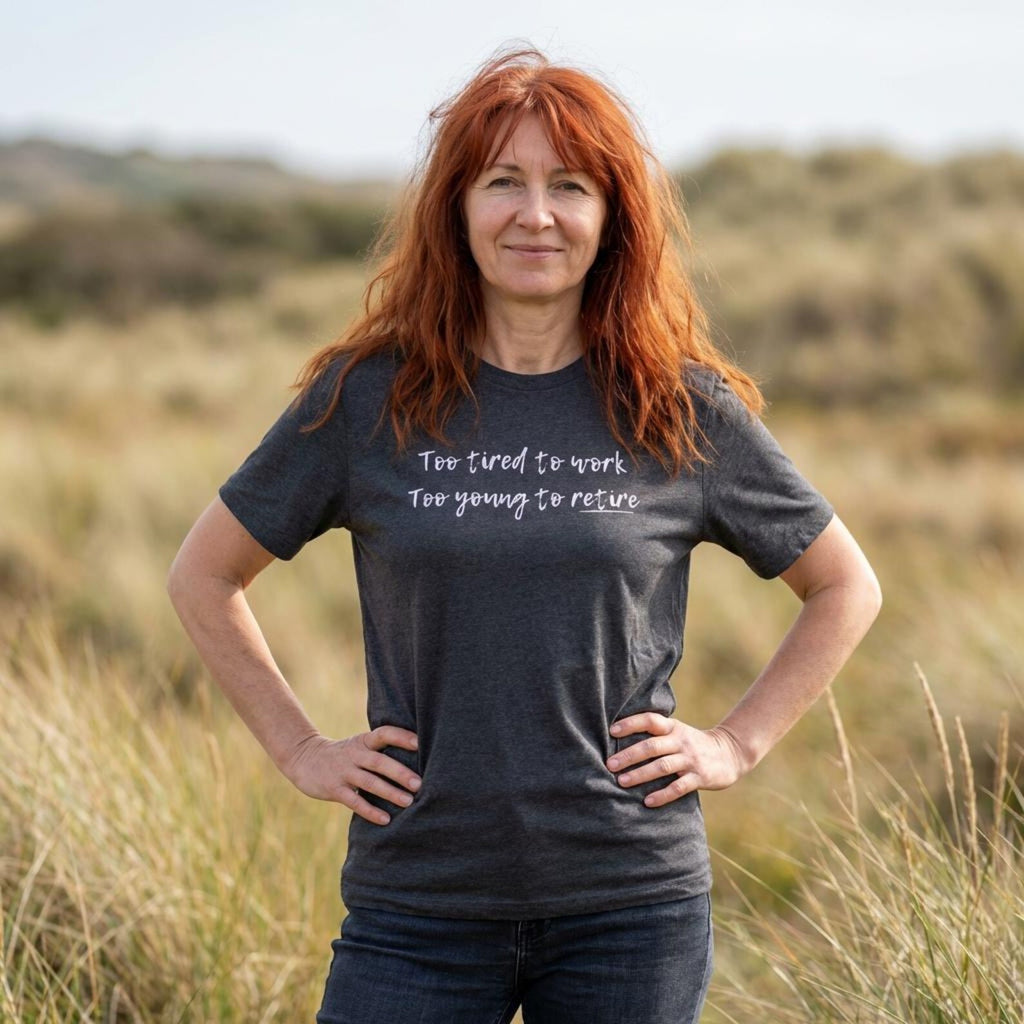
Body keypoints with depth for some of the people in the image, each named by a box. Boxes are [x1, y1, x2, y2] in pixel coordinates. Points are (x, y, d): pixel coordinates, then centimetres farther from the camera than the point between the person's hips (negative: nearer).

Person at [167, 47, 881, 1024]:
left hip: (631, 905, 0)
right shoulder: (367, 396, 0)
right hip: (418, 901, 0)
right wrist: (301, 750, 4)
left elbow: (846, 587, 12)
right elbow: (203, 577, 11)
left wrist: (736, 742, 3)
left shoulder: (682, 410, 0)